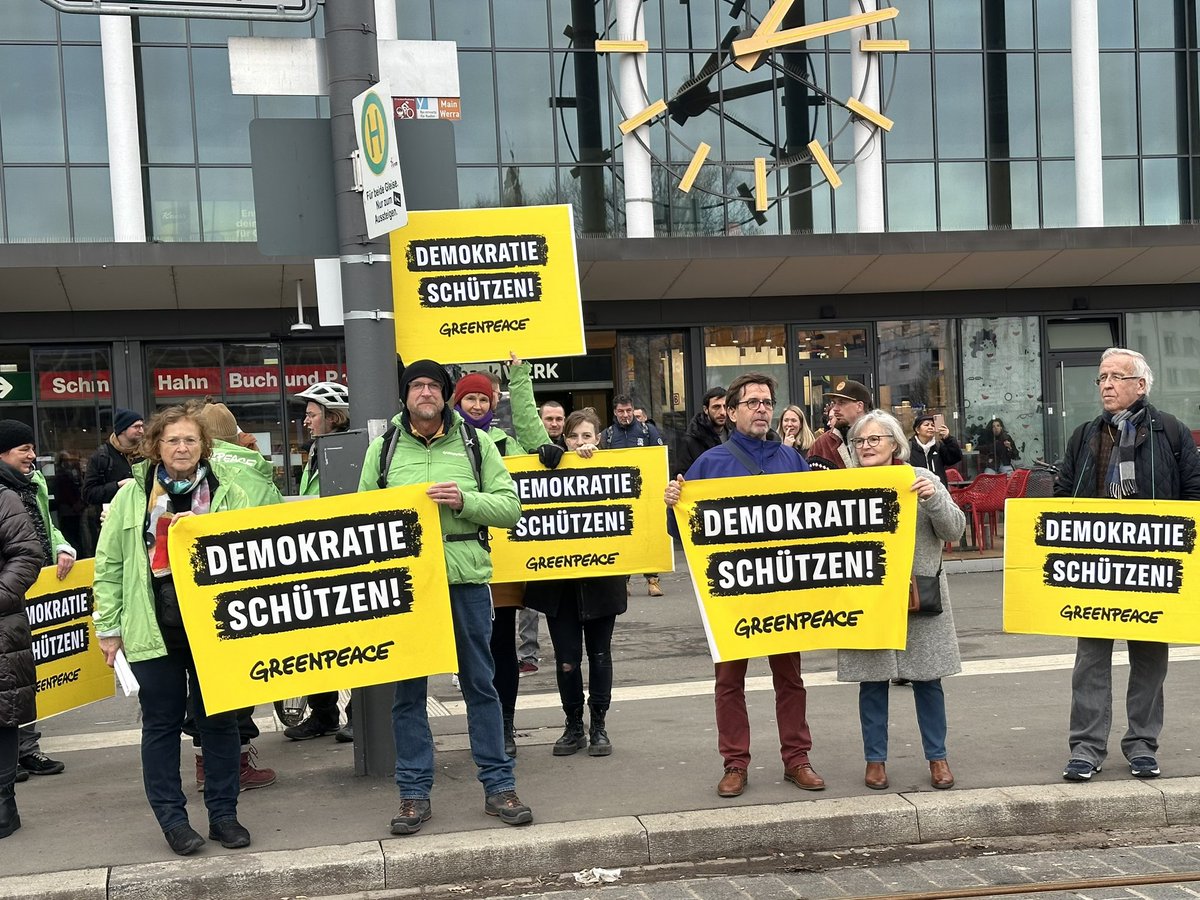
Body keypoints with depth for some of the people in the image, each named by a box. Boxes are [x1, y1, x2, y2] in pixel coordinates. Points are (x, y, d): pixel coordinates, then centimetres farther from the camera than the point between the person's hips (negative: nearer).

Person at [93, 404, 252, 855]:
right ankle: (172, 818, 18)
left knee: (219, 719, 7)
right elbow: (108, 565, 5)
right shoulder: (132, 496, 3)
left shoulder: (228, 494, 3)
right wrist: (109, 627, 3)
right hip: (154, 628, -1)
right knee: (162, 723, 7)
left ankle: (224, 813, 20)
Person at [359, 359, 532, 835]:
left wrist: (465, 500, -14)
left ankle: (499, 785, 16)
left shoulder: (474, 442, 6)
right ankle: (415, 793, 16)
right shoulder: (384, 447, 7)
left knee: (481, 684, 7)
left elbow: (510, 506, 2)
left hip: (466, 579, 0)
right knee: (408, 690, 5)